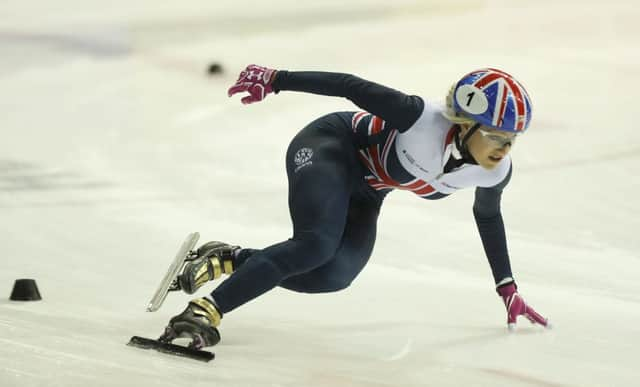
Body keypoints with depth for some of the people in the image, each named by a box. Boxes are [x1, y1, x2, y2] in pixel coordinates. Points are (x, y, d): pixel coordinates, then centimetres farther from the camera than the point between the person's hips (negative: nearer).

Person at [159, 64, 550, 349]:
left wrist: (508, 288, 13)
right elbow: (350, 85, -26)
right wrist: (276, 80, -26)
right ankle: (204, 310, -32)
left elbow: (488, 217, 6)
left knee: (330, 274, -14)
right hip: (330, 147, -7)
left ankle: (226, 260, 4)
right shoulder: (422, 119, -35)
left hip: (363, 193, 7)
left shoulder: (496, 172, -15)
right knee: (316, 244, -31)